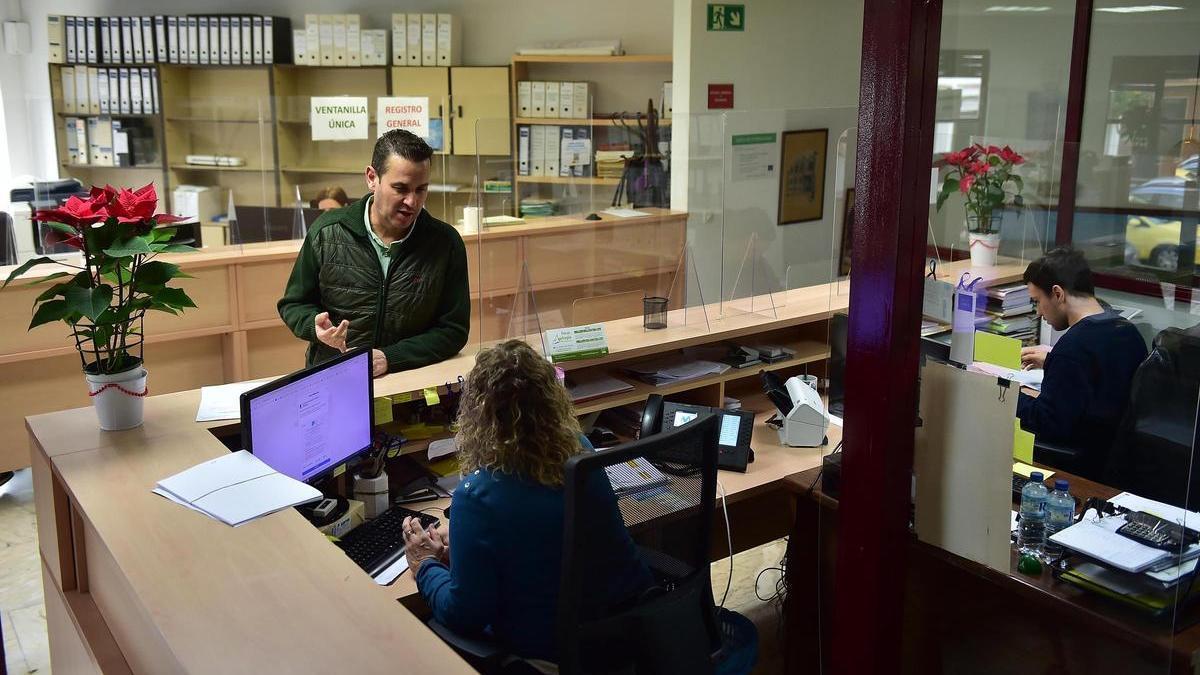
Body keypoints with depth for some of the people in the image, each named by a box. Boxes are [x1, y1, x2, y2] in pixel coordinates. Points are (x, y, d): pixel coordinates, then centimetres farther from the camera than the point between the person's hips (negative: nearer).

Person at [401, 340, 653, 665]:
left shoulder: (478, 496, -24)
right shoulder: (579, 450, -6)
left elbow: (465, 615, -15)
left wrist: (426, 565, 2)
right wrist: (462, 543, 17)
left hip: (549, 652, -6)